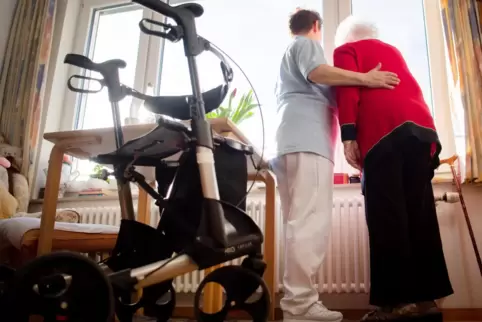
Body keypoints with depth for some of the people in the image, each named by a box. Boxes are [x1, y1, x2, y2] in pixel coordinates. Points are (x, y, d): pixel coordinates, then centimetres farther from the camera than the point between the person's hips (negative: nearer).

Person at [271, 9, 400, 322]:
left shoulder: (287, 54, 37)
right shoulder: (308, 44, 11)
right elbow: (316, 72, -10)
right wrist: (365, 78, -14)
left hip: (289, 142, 10)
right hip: (308, 140, -9)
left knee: (300, 223, 3)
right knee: (311, 223, -18)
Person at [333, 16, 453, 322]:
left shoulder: (346, 50, 16)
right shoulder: (393, 51, 35)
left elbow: (347, 89, -1)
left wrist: (349, 135, -9)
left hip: (384, 131, -6)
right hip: (421, 126, 6)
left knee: (387, 214, -9)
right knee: (420, 213, 3)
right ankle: (426, 297, 2)